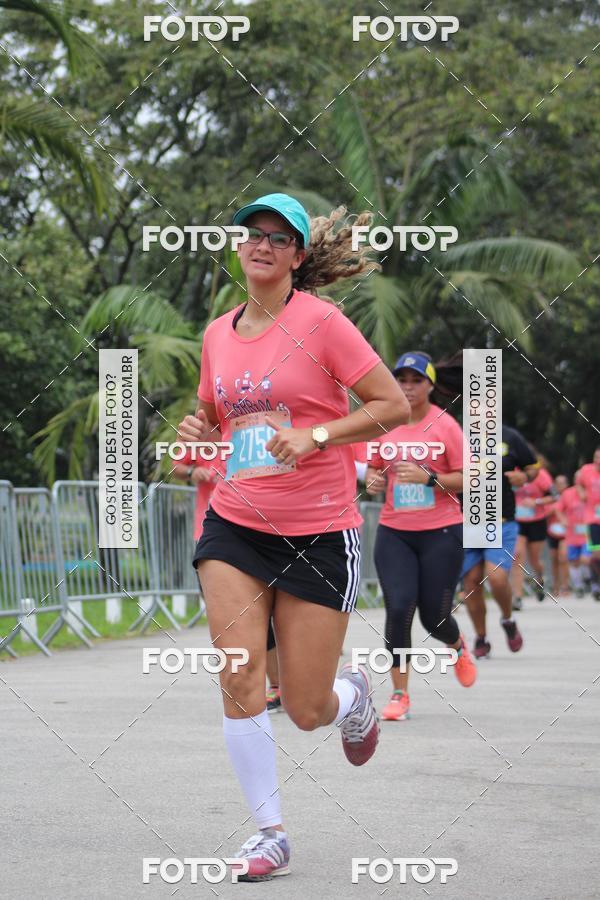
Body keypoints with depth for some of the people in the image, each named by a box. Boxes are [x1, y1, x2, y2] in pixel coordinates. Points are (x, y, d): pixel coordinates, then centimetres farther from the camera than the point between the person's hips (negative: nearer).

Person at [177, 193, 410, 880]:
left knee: (306, 711, -1)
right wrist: (199, 432, 0)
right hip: (234, 524, 4)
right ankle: (269, 832, 4)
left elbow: (394, 406, -8)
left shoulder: (321, 321, -8)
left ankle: (353, 694, 37)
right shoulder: (218, 334, 8)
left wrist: (316, 435, -19)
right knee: (239, 683, -11)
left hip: (319, 532, -4)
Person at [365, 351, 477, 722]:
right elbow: (374, 468, 19)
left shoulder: (445, 425, -6)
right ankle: (400, 695, -2)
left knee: (434, 617, 1)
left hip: (441, 532, -2)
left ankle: (458, 647, 39)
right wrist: (374, 480, -4)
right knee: (398, 609, -12)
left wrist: (429, 478, -22)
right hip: (394, 533, 2)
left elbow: (466, 479, -7)